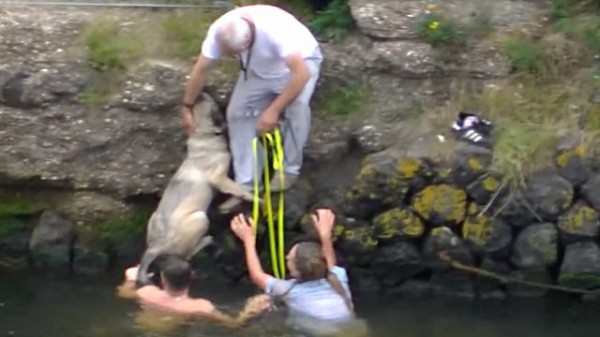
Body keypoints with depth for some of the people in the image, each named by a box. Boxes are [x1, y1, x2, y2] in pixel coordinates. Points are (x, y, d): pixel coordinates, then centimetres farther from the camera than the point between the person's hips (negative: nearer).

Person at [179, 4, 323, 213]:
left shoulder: (275, 30, -44)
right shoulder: (218, 31, -29)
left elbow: (301, 73, -47)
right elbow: (201, 70, -15)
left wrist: (274, 110, -46)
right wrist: (187, 108, -9)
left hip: (300, 61, -5)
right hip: (258, 69, 5)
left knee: (297, 105, -30)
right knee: (238, 113, -8)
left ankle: (289, 169, -8)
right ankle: (246, 186, -1)